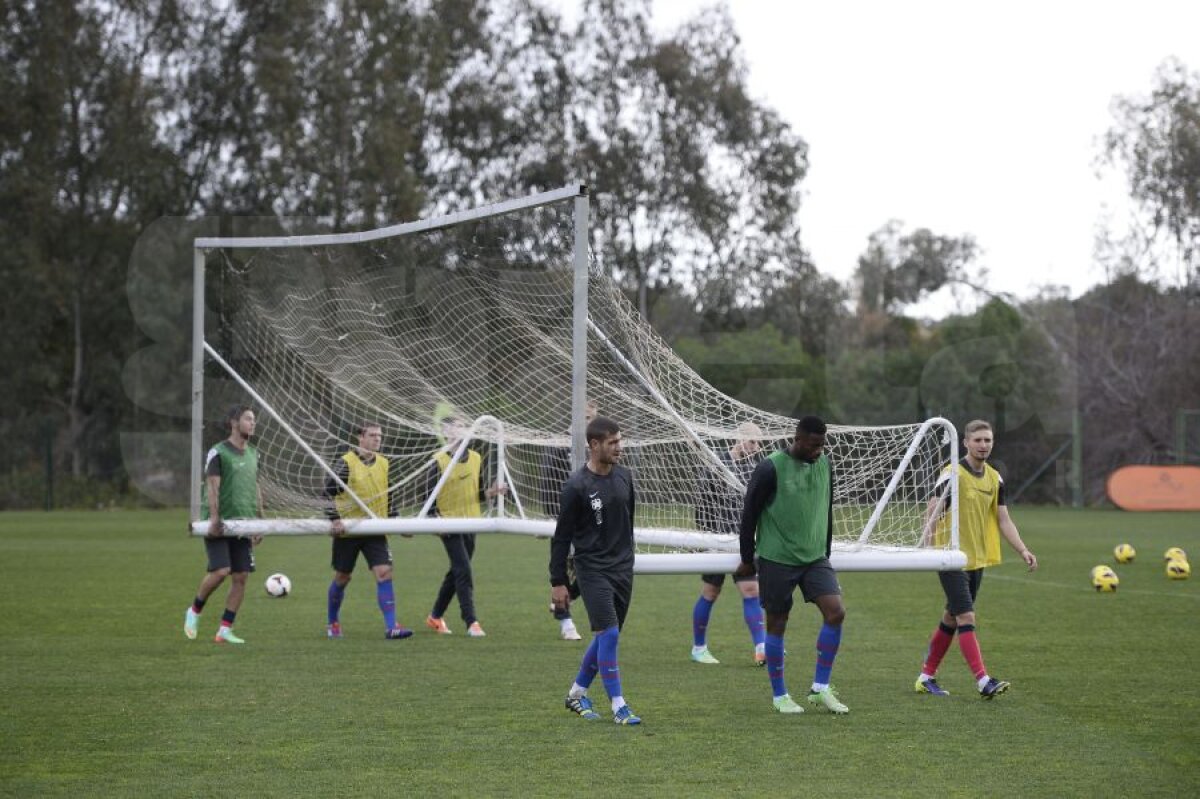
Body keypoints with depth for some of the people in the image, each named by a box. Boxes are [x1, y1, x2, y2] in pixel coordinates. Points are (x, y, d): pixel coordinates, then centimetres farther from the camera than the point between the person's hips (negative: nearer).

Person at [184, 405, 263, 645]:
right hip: (220, 524, -6)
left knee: (241, 577, -1)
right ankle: (194, 612, 9)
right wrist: (214, 519, -20)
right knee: (220, 571, -15)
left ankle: (225, 630, 4)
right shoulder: (218, 452, -6)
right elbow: (212, 487, -12)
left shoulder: (253, 454, 14)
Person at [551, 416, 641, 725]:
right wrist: (557, 582, -8)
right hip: (593, 570, -6)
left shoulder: (624, 477, 6)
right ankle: (618, 705, -6)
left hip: (622, 569, 6)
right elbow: (562, 536, -8)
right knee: (609, 634, -12)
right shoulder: (577, 487, -13)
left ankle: (577, 693, 27)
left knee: (606, 636, 10)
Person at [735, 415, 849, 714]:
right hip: (777, 560, -5)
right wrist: (747, 560, -1)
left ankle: (820, 688, -1)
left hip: (815, 558, 5)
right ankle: (780, 695, 16)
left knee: (836, 612, -11)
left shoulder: (824, 464, 6)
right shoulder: (771, 468, -13)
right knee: (777, 624, 2)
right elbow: (749, 513, -5)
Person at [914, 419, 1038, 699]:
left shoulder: (994, 478, 8)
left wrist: (1023, 550, -1)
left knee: (951, 619, 13)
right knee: (966, 618, -13)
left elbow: (1003, 520, 10)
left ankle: (926, 677, 23)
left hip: (977, 559, 7)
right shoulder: (953, 474, -13)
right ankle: (983, 681, -19)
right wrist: (924, 546, -29)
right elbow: (932, 514, -16)